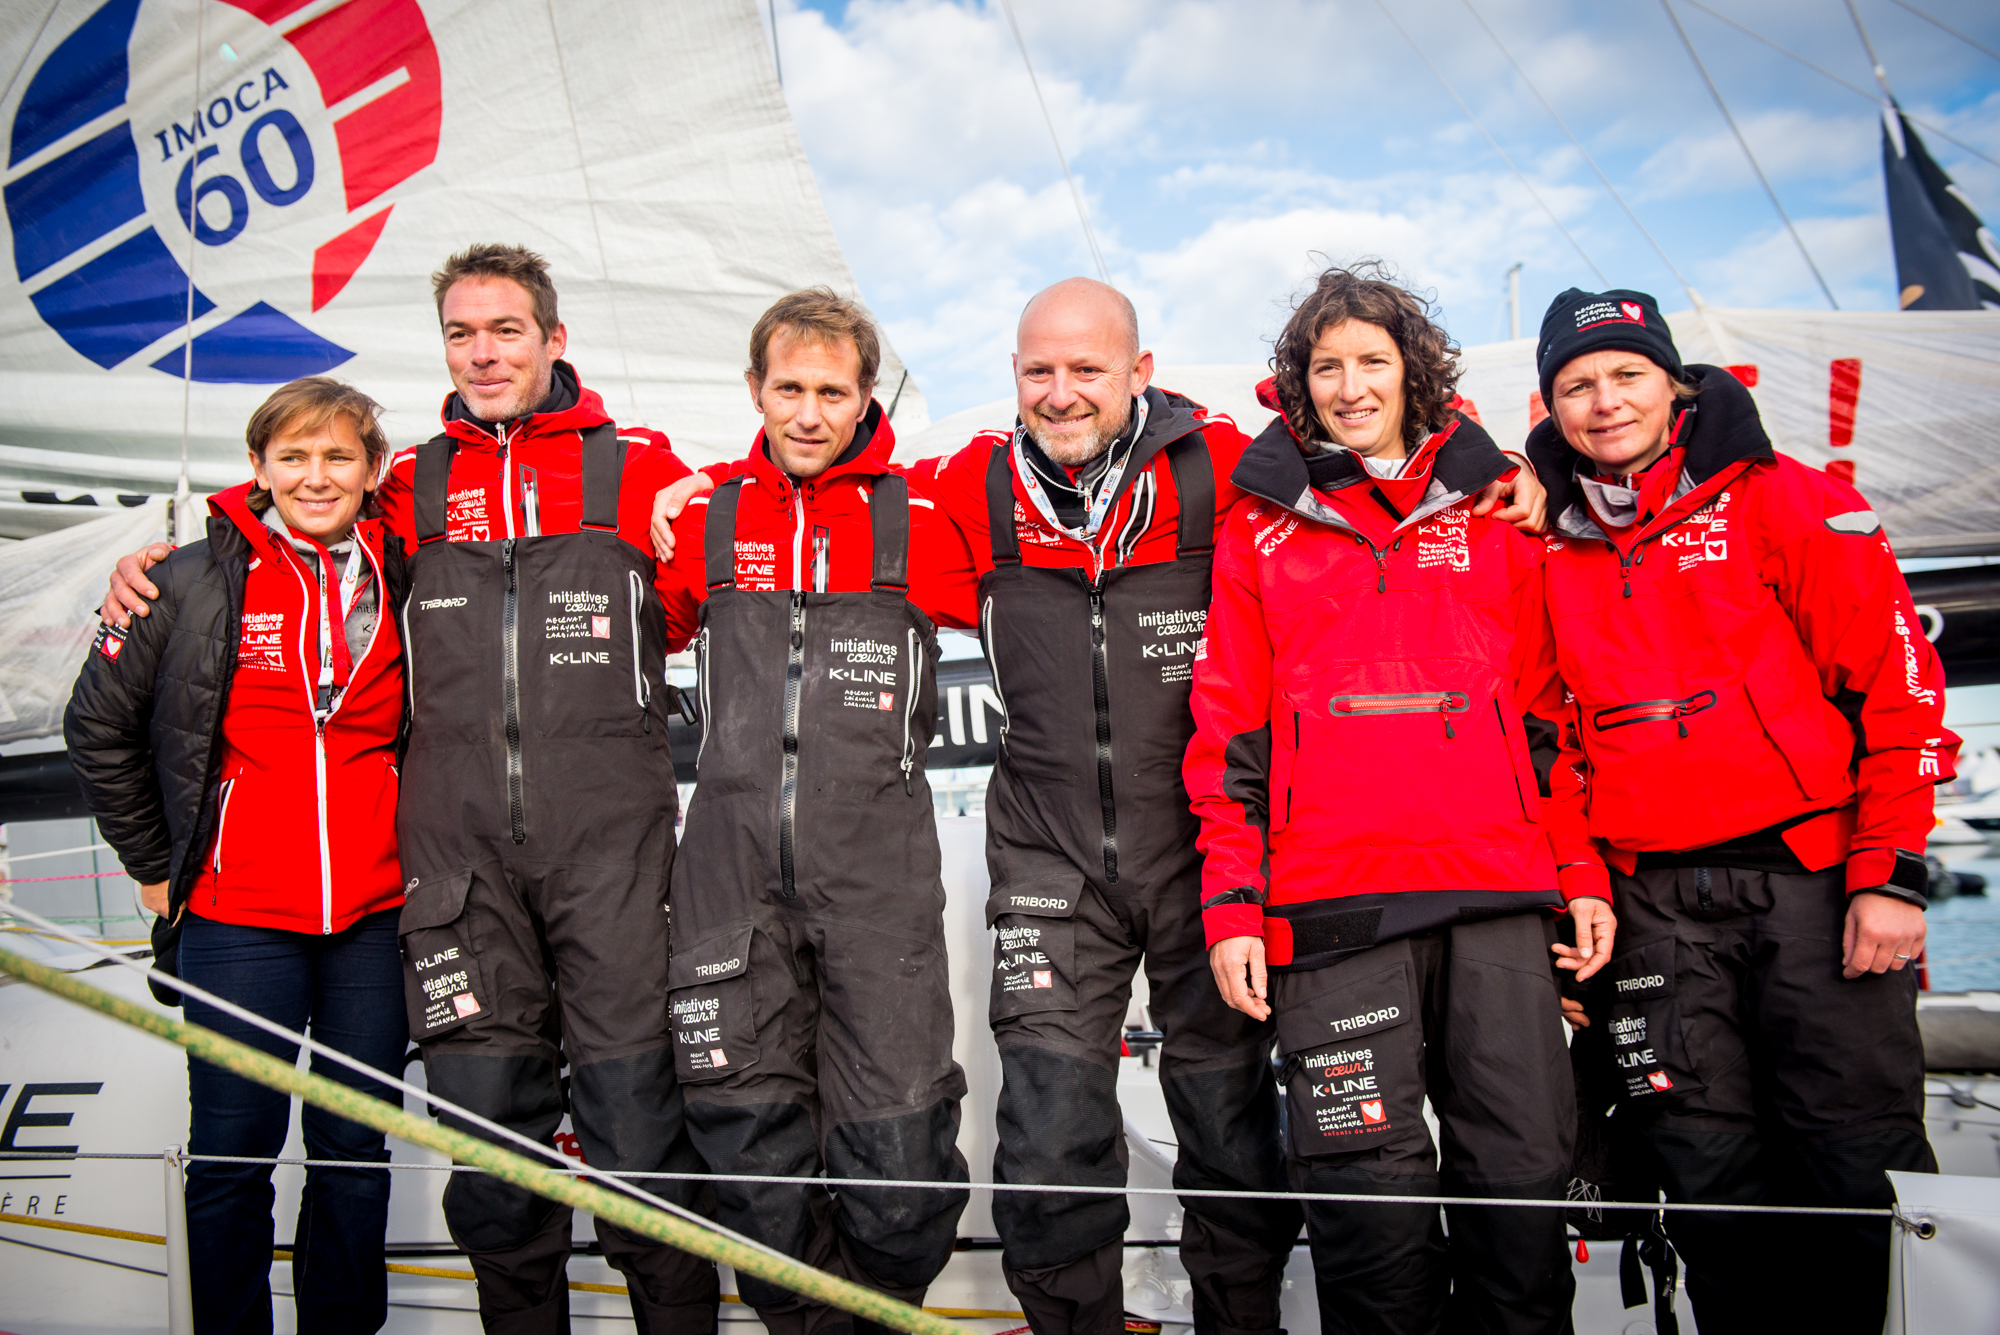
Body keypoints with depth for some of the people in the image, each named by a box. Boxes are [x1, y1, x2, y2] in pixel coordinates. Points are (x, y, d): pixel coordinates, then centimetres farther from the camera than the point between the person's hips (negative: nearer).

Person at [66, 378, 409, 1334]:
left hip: (375, 919, 2)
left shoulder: (405, 584, 3)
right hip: (238, 922, -2)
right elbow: (97, 727, 4)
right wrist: (156, 867, 6)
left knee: (358, 1149, 11)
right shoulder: (196, 583, -3)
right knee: (232, 1154, 5)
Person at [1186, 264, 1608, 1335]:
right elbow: (1228, 732, 9)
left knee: (1524, 1179, 2)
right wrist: (1231, 903, 1)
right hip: (1332, 904, -1)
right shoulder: (1260, 528, 12)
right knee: (1371, 1197, -2)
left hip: (1499, 897, 1)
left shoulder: (1494, 508, 15)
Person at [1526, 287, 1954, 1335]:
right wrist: (1581, 887, 2)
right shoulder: (1546, 554, 11)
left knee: (1858, 1162, -2)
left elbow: (1898, 686, -3)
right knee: (1710, 1176, 6)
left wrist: (1892, 874, -8)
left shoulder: (1785, 501, 2)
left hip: (1813, 875, -2)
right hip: (1650, 905, 3)